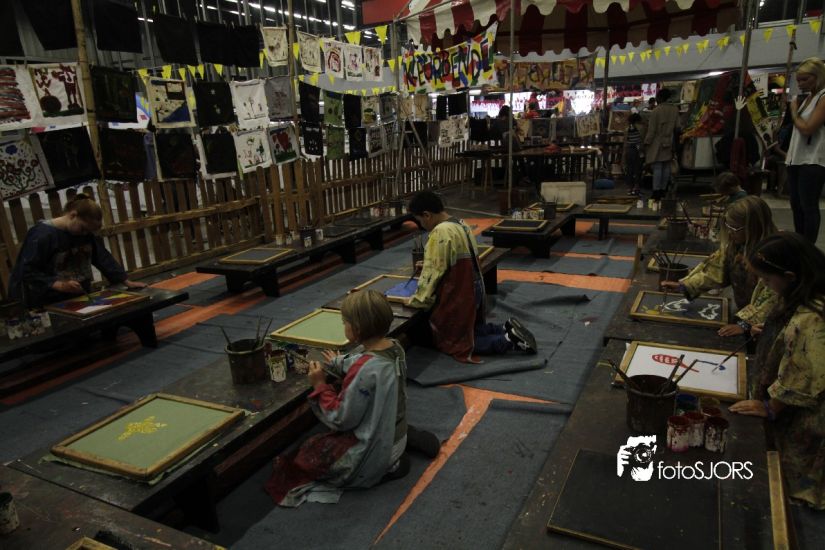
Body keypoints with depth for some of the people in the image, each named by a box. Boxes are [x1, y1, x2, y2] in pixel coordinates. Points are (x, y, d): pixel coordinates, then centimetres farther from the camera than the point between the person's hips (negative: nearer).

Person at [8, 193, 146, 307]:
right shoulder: (42, 235, -15)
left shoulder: (86, 233, 7)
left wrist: (127, 282, 4)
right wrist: (58, 285, -27)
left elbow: (104, 259, 10)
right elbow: (27, 271, -16)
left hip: (81, 298, 6)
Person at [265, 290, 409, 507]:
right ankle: (391, 458, 16)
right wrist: (339, 363, 8)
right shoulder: (394, 347, -9)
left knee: (307, 455, 10)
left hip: (373, 448, -8)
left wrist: (320, 385, -14)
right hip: (394, 434, 8)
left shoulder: (365, 369, -33)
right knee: (325, 440, 28)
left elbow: (341, 419, -22)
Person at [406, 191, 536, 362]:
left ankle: (509, 341, -2)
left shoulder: (440, 233, -22)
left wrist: (417, 300, -8)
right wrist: (427, 266, 18)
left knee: (453, 342, 8)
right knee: (471, 328, 28)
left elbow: (433, 272, -20)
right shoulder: (461, 225, 6)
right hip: (473, 291, 9)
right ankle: (507, 330, 11)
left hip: (458, 297, -9)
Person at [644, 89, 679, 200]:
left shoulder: (656, 111, -14)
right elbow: (678, 126, 9)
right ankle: (663, 190, 17)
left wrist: (647, 143, -6)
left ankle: (656, 191, -8)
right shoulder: (675, 109, 5)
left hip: (657, 143, -6)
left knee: (657, 167, -6)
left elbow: (651, 130, -12)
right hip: (669, 142, 6)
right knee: (666, 167, 10)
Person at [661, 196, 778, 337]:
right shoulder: (733, 242, -5)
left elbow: (770, 297, -29)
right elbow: (716, 268, -3)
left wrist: (744, 324, -34)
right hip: (743, 312, 6)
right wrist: (684, 285, -15)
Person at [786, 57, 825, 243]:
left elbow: (807, 128, -17)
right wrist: (789, 153, 12)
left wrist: (794, 111, -3)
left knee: (808, 206, -7)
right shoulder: (807, 98, 16)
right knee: (796, 204, 11)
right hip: (797, 159, 9)